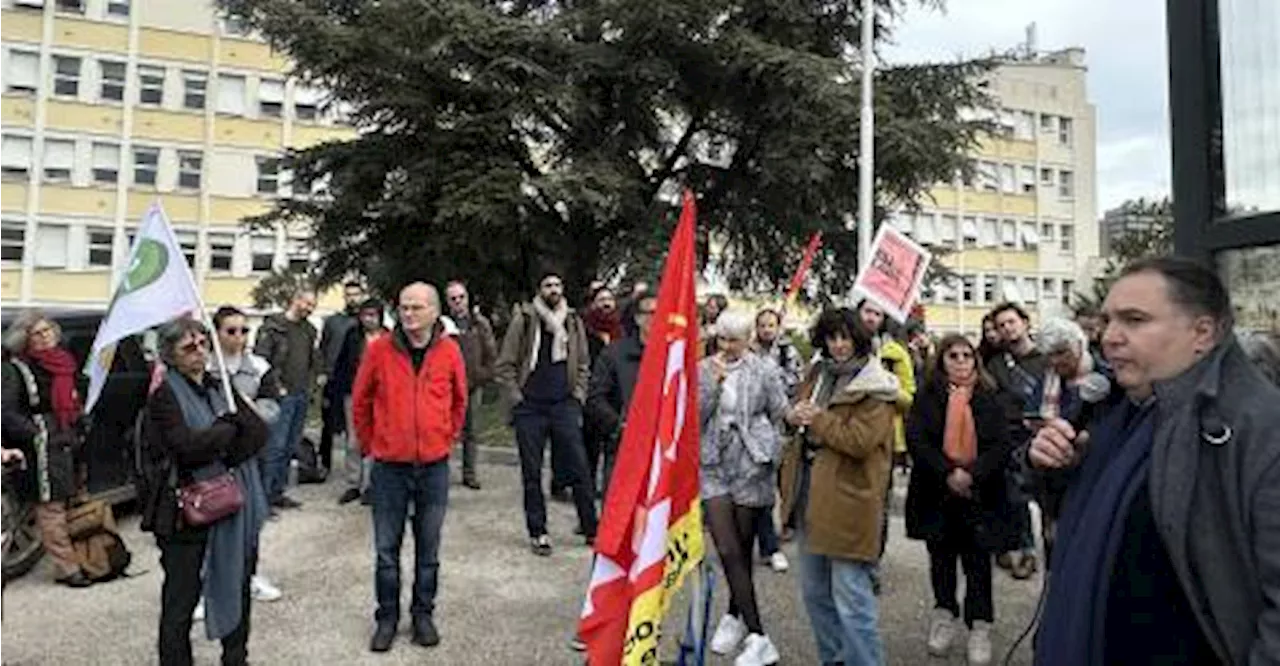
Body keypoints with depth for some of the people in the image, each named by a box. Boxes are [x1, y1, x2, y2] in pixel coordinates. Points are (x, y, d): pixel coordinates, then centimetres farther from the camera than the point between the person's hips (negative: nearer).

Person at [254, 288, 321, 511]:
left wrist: (309, 383, 12)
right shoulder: (274, 326, -6)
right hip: (282, 395, -7)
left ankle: (277, 492, 20)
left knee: (290, 447, 11)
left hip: (302, 396, 7)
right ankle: (264, 492, -1)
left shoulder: (309, 330, 16)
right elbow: (261, 358, -12)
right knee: (276, 445, -9)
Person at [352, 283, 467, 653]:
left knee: (428, 547, 12)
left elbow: (458, 402, 11)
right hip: (389, 465, -1)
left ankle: (423, 613, 29)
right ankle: (387, 616, 27)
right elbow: (360, 402, 5)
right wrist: (370, 445, 9)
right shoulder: (379, 349, -6)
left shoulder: (449, 351, -3)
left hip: (434, 465, 1)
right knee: (387, 547, 10)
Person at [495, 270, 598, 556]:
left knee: (578, 468, 2)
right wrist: (516, 398, -7)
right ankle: (537, 532, 17)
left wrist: (578, 396, 4)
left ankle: (591, 529, 12)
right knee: (532, 473, 6)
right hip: (530, 407, -2)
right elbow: (505, 365, -1)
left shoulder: (574, 322, 9)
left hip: (564, 405, 2)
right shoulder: (523, 320, -1)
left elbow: (583, 366, 14)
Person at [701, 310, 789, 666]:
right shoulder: (703, 369, 4)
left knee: (742, 550, 9)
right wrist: (714, 381, -13)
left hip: (751, 466, -2)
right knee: (727, 550, -4)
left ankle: (735, 616, 28)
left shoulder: (765, 370, -3)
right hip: (714, 465, 2)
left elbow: (780, 416, 1)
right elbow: (695, 416, -3)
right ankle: (757, 637, 6)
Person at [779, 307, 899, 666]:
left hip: (847, 499, -7)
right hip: (808, 493, 8)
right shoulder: (818, 374, 12)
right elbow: (799, 414, 20)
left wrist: (817, 418, -14)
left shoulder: (874, 387, -10)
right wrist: (794, 415, -3)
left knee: (850, 599, -4)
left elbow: (860, 441, -20)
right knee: (814, 592, 18)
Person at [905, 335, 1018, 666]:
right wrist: (948, 473, -20)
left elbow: (1003, 444, -7)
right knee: (941, 556, 14)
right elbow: (916, 439, -10)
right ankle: (944, 614, 32)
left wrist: (972, 474, -20)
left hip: (979, 492, -1)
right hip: (937, 491, 1)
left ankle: (980, 625, 20)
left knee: (978, 561, 6)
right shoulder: (927, 396, 0)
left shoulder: (990, 397, 1)